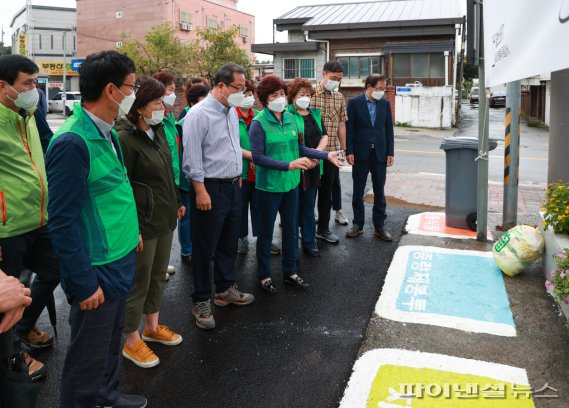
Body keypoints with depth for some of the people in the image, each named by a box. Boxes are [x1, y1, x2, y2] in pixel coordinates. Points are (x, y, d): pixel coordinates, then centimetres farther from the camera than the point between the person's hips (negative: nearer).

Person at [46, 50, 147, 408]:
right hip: (97, 271, -9)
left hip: (120, 259, 9)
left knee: (111, 341, 25)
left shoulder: (107, 132, 5)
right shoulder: (72, 142, -23)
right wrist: (85, 284, -19)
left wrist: (131, 229, 18)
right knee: (89, 355, 10)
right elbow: (63, 223, -22)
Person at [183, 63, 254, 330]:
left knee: (229, 242, 19)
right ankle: (201, 301, 17)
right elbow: (192, 158, -18)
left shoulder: (232, 112, 10)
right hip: (210, 188, -8)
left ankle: (225, 288, 36)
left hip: (233, 187, 8)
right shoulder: (199, 114, -15)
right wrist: (201, 192, -19)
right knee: (205, 247, 3)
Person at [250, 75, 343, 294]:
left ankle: (290, 272, 33)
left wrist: (326, 155, 2)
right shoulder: (259, 123, -14)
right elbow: (258, 157, -21)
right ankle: (264, 275, 26)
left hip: (291, 183, 6)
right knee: (266, 232, 9)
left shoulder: (290, 119, 3)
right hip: (269, 185, -6)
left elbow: (299, 148, 10)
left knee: (291, 229, 16)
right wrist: (288, 165, -27)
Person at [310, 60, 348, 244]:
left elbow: (341, 124, 12)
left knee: (327, 191, 13)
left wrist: (344, 149, 10)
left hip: (332, 152, 5)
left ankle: (323, 229, 25)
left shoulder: (339, 97, 9)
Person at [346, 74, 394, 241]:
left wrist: (390, 152, 2)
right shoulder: (354, 103, -4)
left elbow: (389, 129, 7)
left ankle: (380, 225, 15)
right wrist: (349, 152, -11)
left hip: (380, 154, 2)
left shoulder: (385, 104, 6)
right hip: (360, 154, -2)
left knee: (379, 190, 7)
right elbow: (349, 128, -5)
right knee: (358, 191, 7)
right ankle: (358, 224, 18)